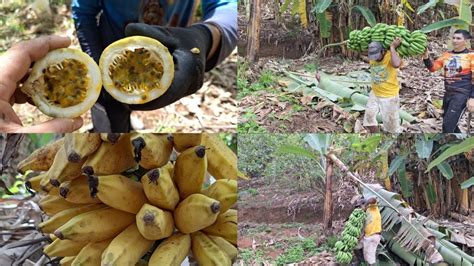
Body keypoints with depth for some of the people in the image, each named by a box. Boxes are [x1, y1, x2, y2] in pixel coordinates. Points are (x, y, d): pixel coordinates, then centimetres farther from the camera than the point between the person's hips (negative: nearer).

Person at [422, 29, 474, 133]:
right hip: (448, 94, 6)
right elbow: (432, 67, 5)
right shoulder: (447, 55, 9)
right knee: (450, 124, 16)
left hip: (462, 95, -6)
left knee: (448, 125, -13)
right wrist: (426, 57, -14)